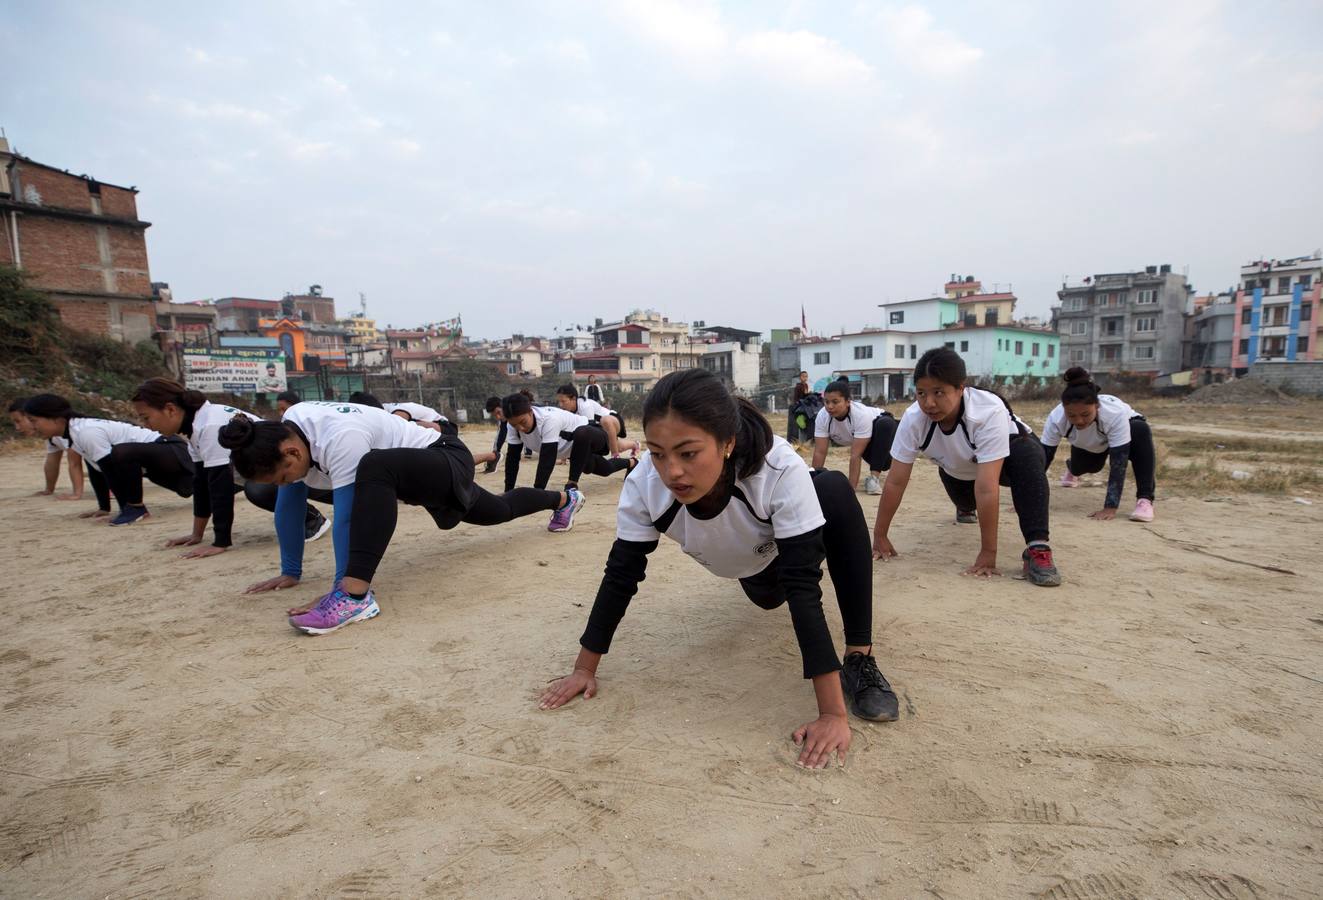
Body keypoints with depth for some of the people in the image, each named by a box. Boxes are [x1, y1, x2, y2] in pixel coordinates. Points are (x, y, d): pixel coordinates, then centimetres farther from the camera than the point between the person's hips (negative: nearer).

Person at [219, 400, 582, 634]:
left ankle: (354, 596, -39)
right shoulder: (287, 432, -9)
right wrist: (290, 572, 3)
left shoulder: (340, 439, -35)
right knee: (499, 510, 31)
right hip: (427, 473, 10)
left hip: (450, 463, -10)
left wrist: (347, 588, -32)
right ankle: (563, 498, 59)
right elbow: (289, 503, -2)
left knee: (374, 468, -40)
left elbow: (347, 516, -35)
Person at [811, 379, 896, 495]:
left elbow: (855, 455, -43)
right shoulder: (822, 416, -29)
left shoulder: (861, 415, -41)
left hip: (884, 428, -5)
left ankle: (874, 476, -32)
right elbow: (819, 452, -28)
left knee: (886, 423, -36)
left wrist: (851, 487, -43)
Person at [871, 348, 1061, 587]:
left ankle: (1037, 548, -31)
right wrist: (879, 536, -21)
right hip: (959, 469, 5)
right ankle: (966, 509, 52)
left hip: (1011, 449, -4)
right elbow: (895, 482, -25)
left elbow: (986, 488, -43)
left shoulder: (989, 412, -41)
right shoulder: (912, 419, -30)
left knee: (1027, 459, -34)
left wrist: (988, 553, -41)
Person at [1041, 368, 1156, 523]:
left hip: (1127, 430, -3)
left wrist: (1110, 507, -43)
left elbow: (1118, 464, -40)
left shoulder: (1116, 415, -42)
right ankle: (1072, 469, 43)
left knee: (1141, 431, -32)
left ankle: (1144, 499, -25)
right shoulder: (1056, 418, -36)